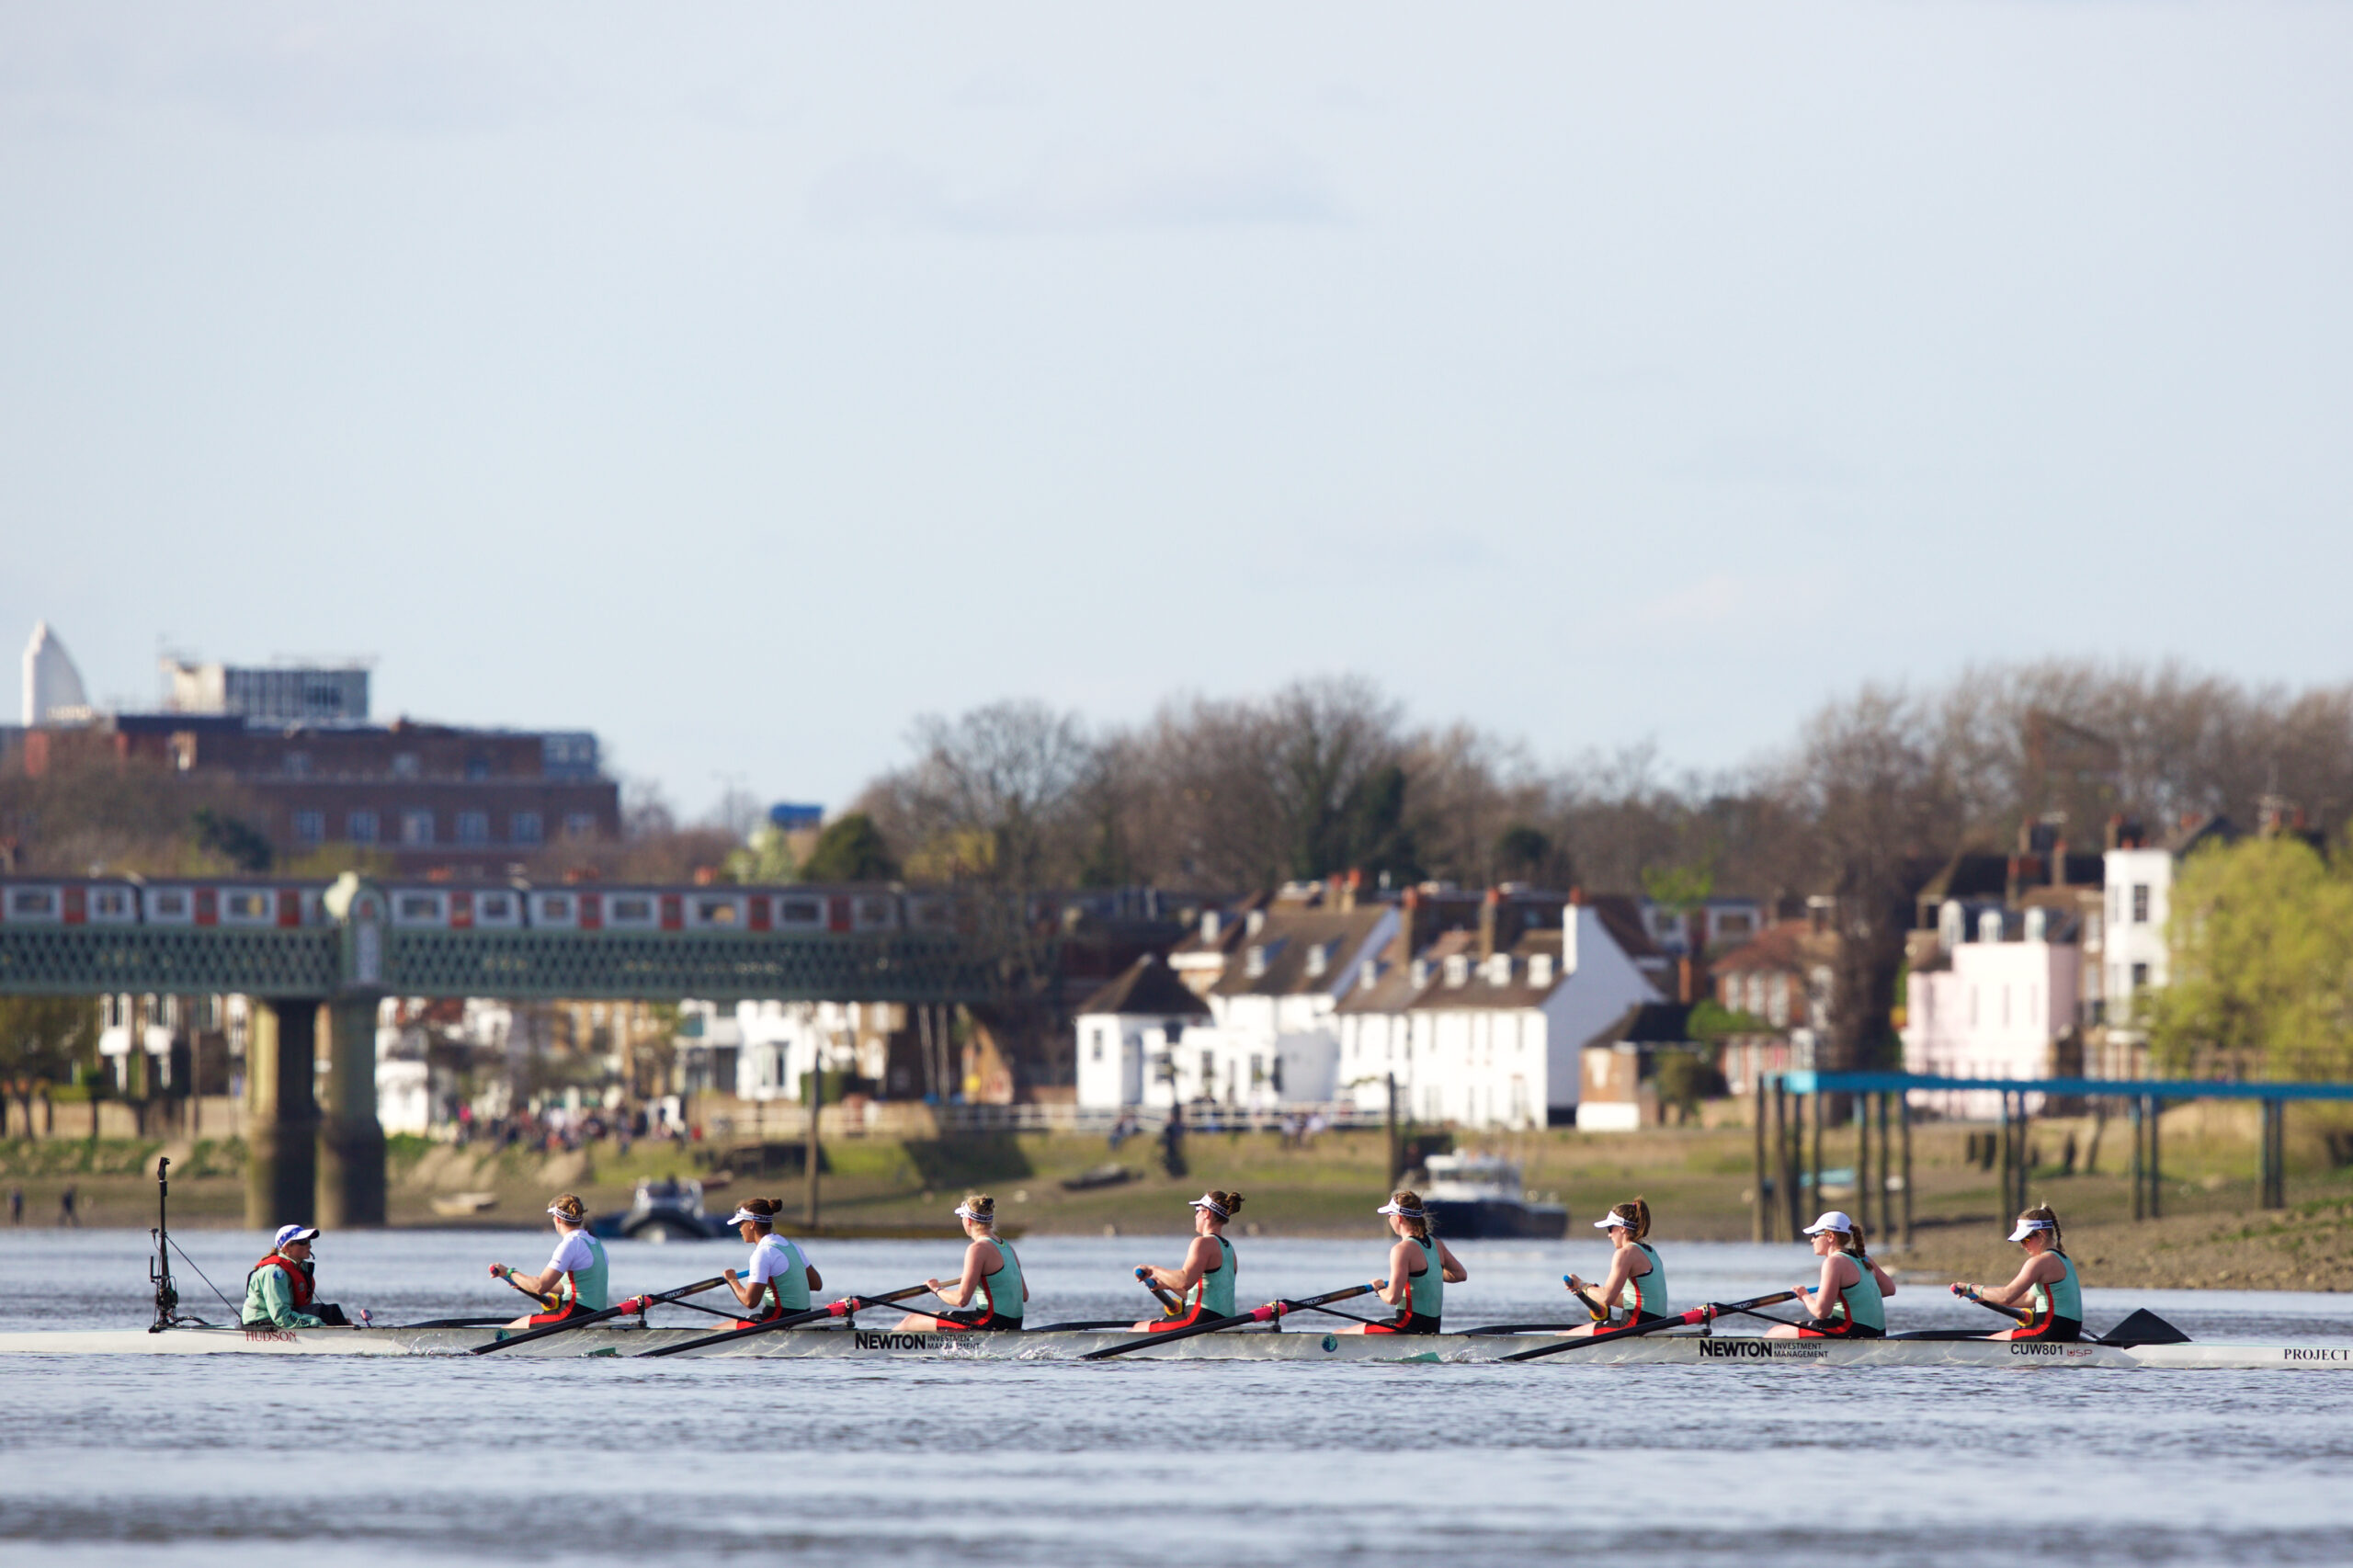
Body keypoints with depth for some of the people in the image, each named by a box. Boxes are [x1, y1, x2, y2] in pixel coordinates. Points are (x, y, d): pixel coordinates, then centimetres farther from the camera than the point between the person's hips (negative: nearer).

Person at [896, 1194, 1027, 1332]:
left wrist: (937, 1289, 0)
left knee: (911, 1320, 4)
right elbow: (1024, 1295, 15)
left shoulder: (978, 1249, -16)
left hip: (991, 1323, -9)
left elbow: (961, 1300, -20)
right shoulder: (1007, 1247, 10)